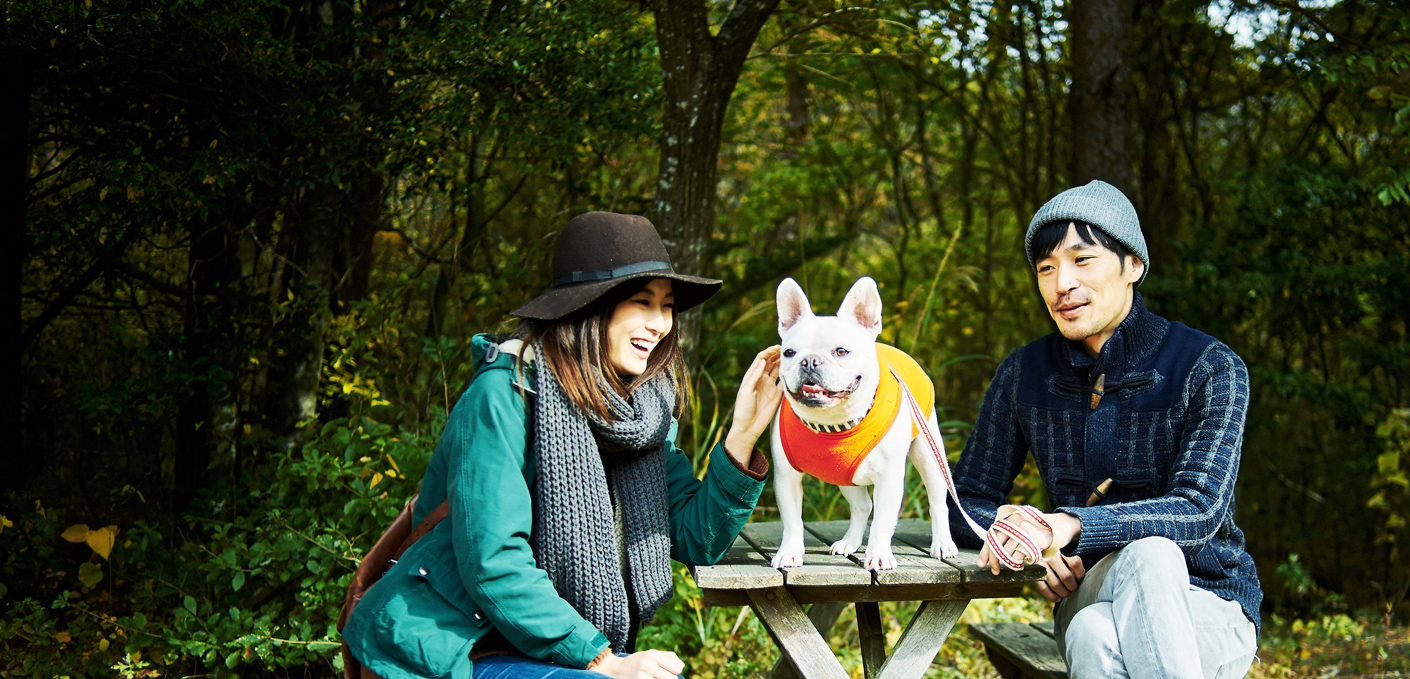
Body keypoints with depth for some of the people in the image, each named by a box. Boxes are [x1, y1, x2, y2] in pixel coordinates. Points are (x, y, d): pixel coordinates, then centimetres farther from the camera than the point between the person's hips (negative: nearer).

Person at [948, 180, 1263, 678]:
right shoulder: (1024, 376, 5)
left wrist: (1070, 525, -36)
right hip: (1092, 595, 2)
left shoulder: (1210, 369, -7)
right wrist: (1029, 546, -15)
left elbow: (1197, 510, -19)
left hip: (1210, 606, -2)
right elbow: (968, 503, 9)